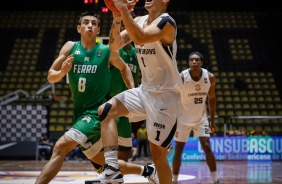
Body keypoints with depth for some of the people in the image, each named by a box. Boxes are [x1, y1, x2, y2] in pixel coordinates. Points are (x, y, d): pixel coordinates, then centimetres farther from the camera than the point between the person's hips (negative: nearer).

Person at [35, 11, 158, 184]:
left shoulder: (107, 51, -1)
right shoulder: (70, 47, 3)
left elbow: (124, 68, 18)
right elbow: (50, 77, 2)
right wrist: (62, 72, -20)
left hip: (98, 112, -5)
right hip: (79, 112, 5)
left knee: (60, 147, -22)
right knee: (102, 161, 16)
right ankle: (145, 170, 38)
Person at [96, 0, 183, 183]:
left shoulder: (166, 22, -17)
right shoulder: (139, 21, 7)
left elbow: (140, 38, -35)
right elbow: (114, 46, 2)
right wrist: (117, 19, -14)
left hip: (165, 94, -7)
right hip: (144, 90, 8)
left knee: (158, 153, -2)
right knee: (105, 111, -9)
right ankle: (112, 169, -13)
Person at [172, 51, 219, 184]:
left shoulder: (210, 77, -11)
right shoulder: (181, 77, -21)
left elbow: (211, 99, 4)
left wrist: (212, 120, 6)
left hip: (201, 118, 2)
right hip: (183, 118, -2)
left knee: (207, 147, -9)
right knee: (178, 150, 3)